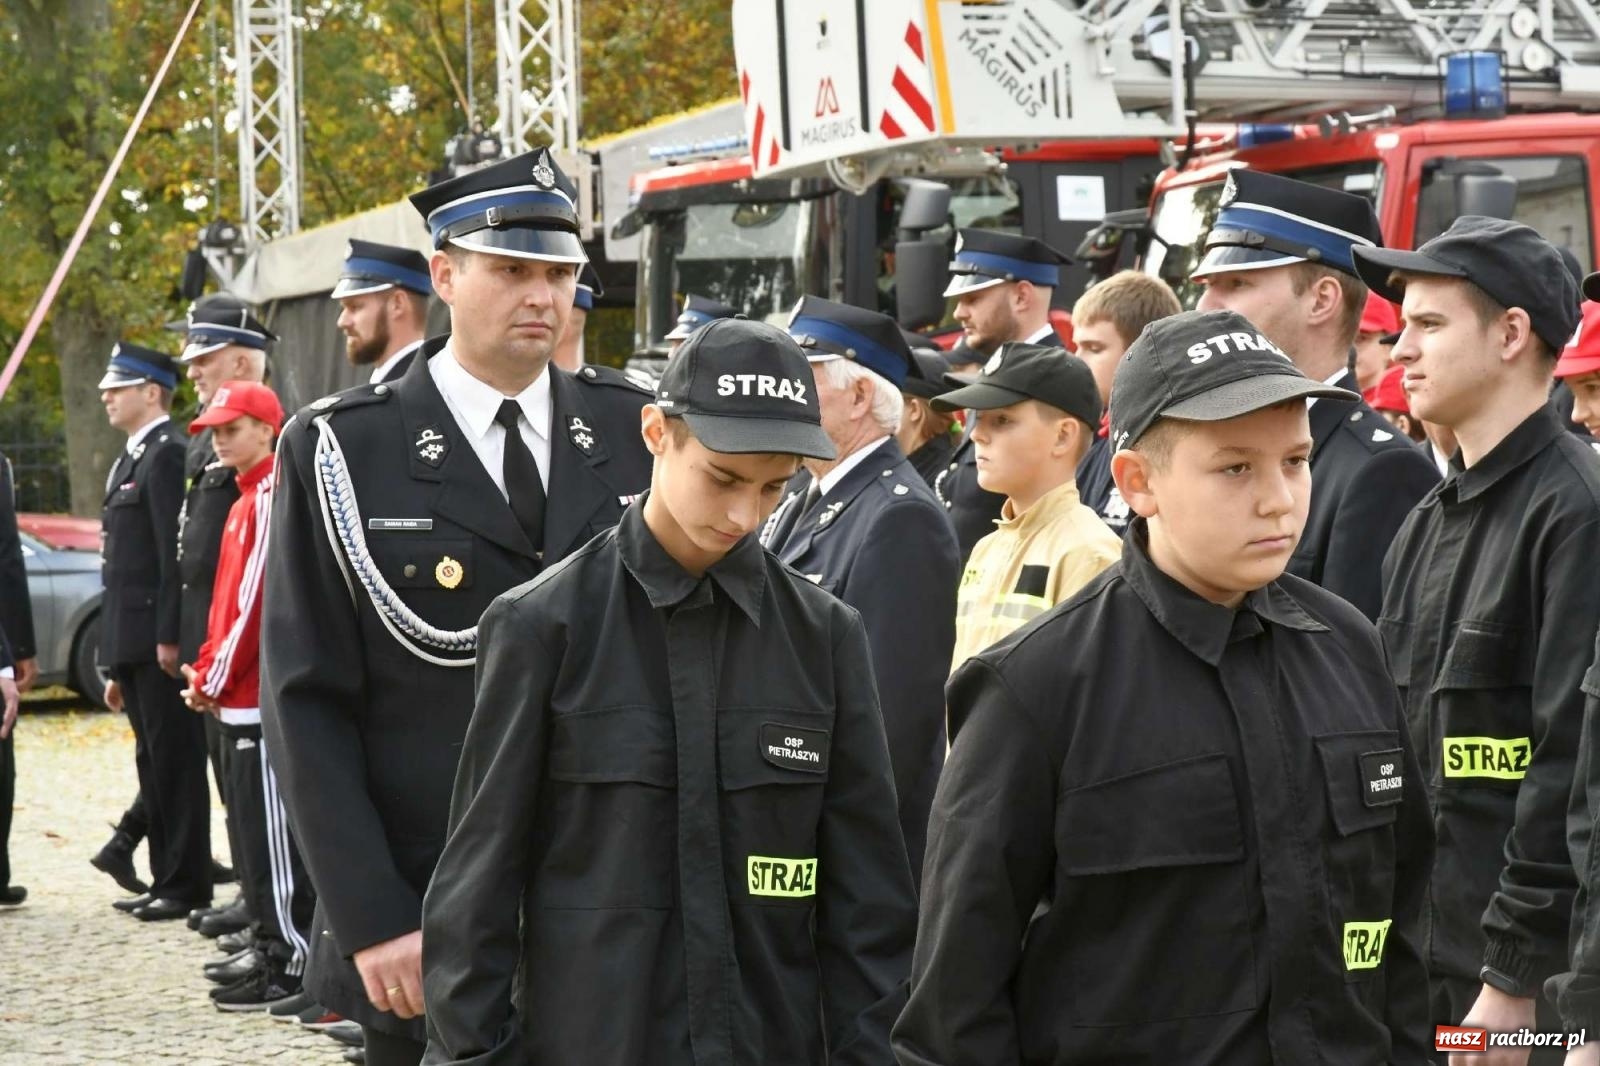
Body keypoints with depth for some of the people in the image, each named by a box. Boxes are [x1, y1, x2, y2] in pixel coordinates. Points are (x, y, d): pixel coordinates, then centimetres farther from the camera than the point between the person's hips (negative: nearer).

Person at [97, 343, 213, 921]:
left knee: (175, 761, -5)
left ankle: (186, 885, -1)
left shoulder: (168, 453, -12)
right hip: (134, 644, 10)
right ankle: (166, 879, 17)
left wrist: (169, 636, -22)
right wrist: (116, 664, 20)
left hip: (159, 638, -10)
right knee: (154, 762, 12)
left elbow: (176, 550, -18)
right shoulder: (131, 459, 19)